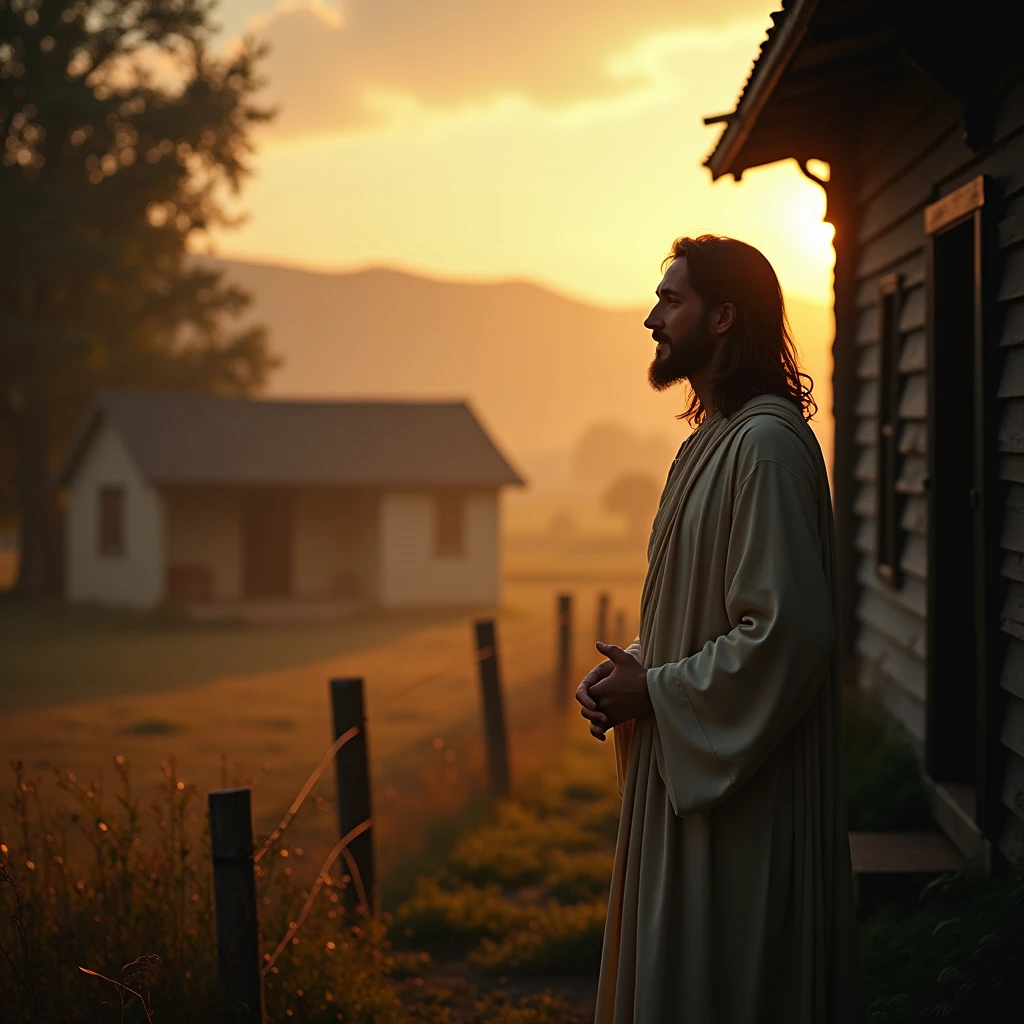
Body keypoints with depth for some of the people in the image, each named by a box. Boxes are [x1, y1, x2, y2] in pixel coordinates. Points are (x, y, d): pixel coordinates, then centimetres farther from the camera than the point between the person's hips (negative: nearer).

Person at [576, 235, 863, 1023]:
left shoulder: (767, 445, -18)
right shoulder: (714, 440, 14)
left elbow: (786, 633, -24)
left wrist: (655, 691, -16)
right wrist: (633, 666, 4)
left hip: (746, 792, -10)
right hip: (688, 775, 10)